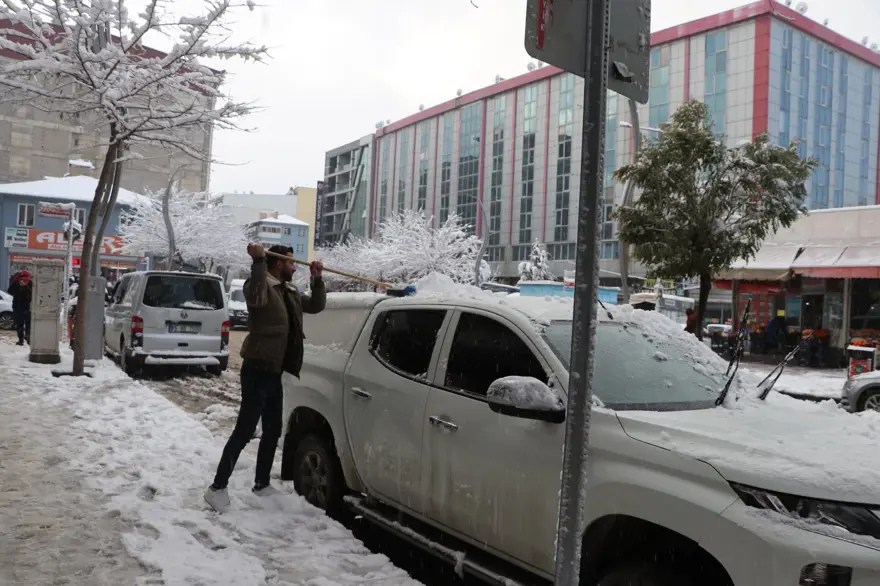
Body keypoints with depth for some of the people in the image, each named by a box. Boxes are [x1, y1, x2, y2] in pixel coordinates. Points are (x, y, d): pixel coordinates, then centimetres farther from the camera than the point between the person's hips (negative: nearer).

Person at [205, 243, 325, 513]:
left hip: (274, 372, 9)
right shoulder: (263, 286, -12)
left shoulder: (291, 293, 14)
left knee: (273, 431, 16)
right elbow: (255, 297, -36)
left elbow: (316, 306, 21)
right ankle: (218, 487, 0)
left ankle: (261, 485, 28)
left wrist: (317, 279, 8)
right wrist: (258, 261, -42)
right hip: (257, 370, -9)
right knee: (244, 431, -8)